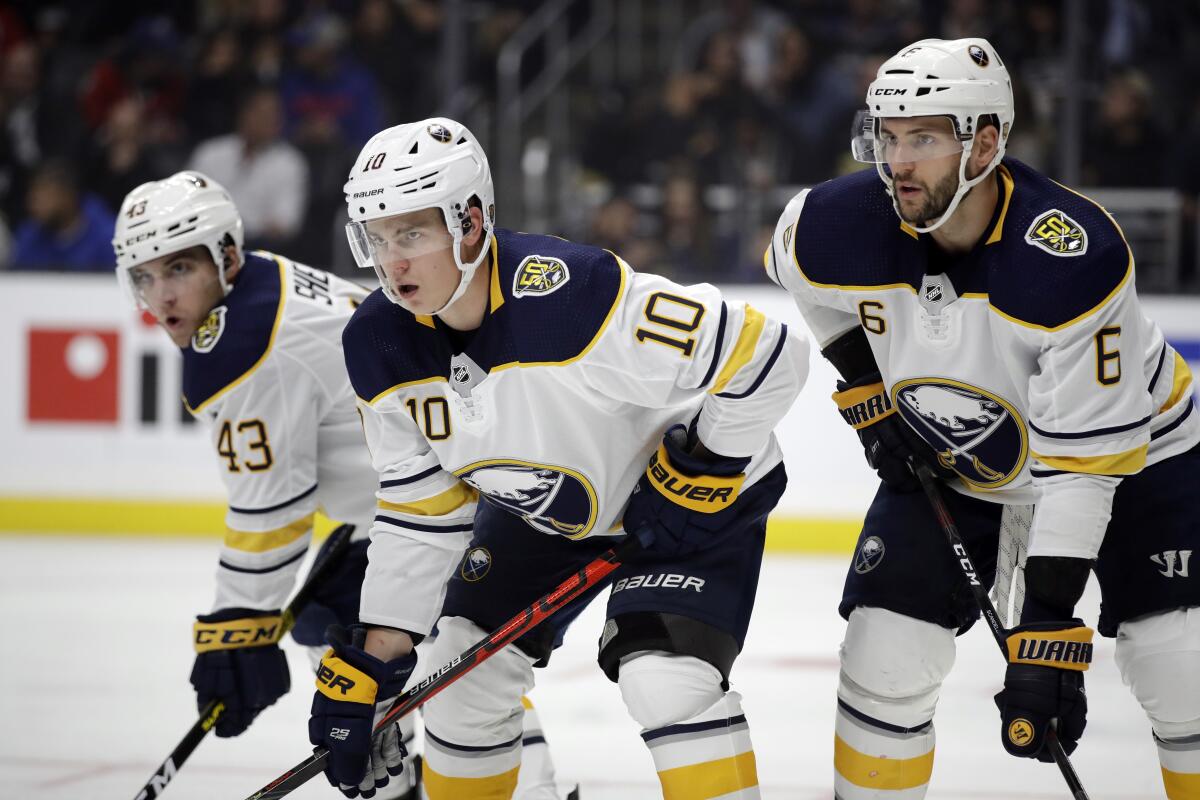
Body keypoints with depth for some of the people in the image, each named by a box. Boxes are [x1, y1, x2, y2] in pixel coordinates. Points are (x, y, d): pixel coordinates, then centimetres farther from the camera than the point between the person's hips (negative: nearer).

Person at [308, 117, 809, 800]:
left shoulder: (570, 293, -37)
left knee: (668, 680, -25)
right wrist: (370, 660, -6)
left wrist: (702, 470, -23)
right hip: (540, 508, 7)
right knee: (463, 678, 3)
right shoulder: (382, 347, -15)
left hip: (695, 495, -7)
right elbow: (421, 512, -3)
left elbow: (768, 357, -33)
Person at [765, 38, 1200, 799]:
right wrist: (866, 385, 0)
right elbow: (795, 260, 5)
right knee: (886, 652, -7)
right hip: (945, 454, 4)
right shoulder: (848, 228, -24)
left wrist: (1048, 632, -36)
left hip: (1128, 442, -4)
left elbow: (1083, 460, -34)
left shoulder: (1075, 257, -37)